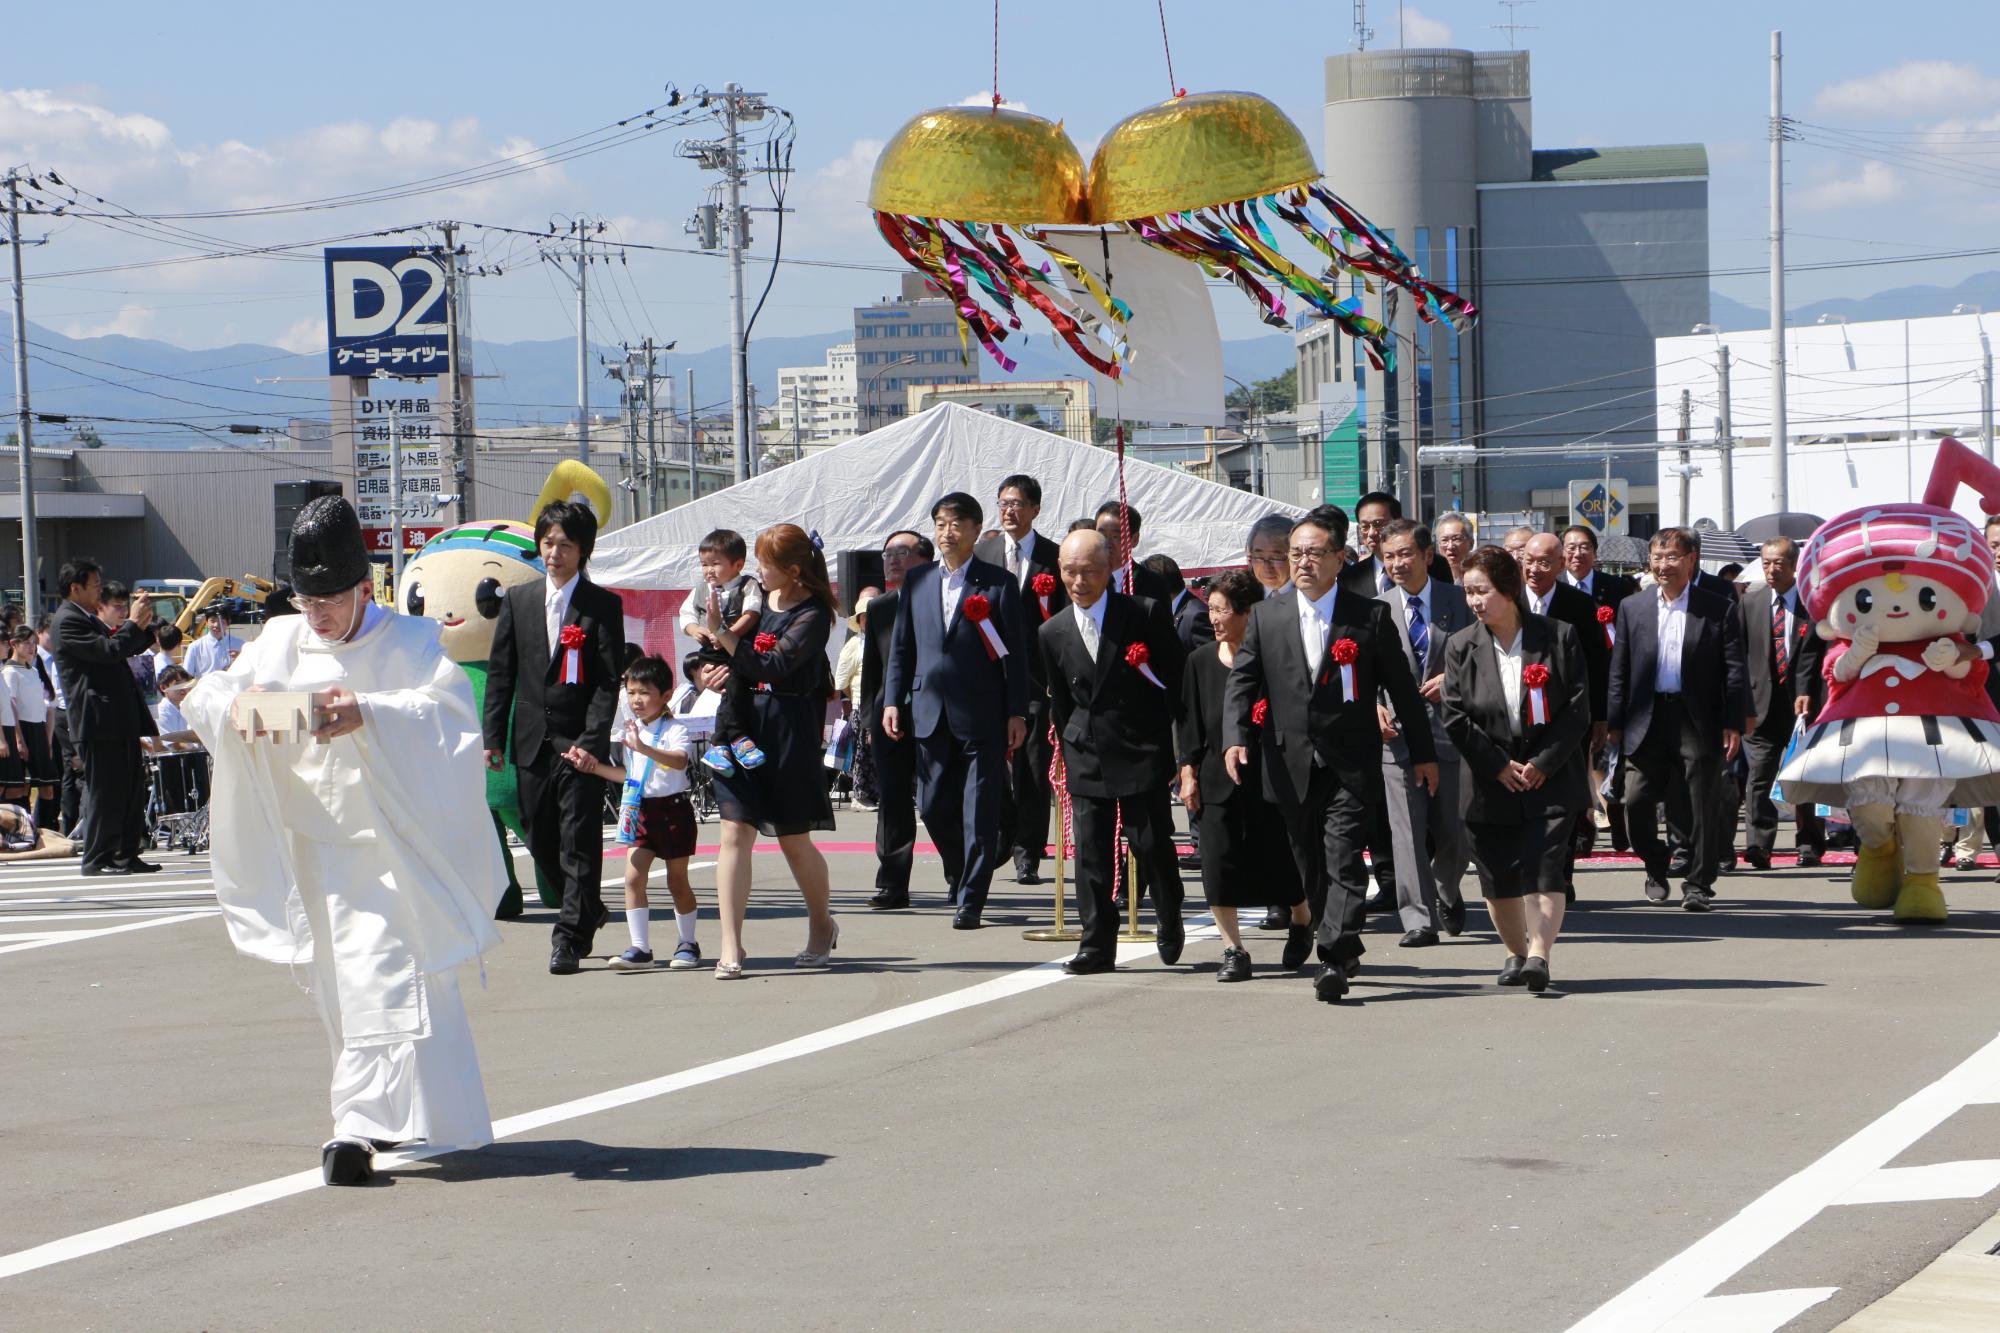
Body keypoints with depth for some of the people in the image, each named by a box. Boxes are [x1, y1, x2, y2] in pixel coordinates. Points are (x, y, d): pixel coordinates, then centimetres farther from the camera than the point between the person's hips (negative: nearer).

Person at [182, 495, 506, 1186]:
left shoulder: (408, 641, -2)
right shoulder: (281, 643, 10)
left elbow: (451, 708, -19)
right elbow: (201, 699, 4)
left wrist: (369, 712, -35)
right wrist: (233, 704, -20)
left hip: (392, 842, -5)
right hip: (314, 844, 5)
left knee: (385, 978, -13)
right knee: (337, 985, 9)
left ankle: (365, 1122, -16)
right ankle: (392, 1115, 20)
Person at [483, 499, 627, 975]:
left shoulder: (603, 606, 0)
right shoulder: (517, 600, 10)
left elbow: (609, 680, -5)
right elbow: (500, 672, 10)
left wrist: (592, 738, -15)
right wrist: (493, 736, 3)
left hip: (580, 742, -4)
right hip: (532, 740, 4)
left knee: (579, 842, -6)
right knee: (541, 840, 10)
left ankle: (570, 938, -2)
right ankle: (587, 911, 30)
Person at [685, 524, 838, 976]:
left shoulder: (812, 614, -9)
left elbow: (773, 667, -21)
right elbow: (711, 653, 19)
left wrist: (721, 635, -21)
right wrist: (709, 670, -3)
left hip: (789, 731, -5)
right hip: (741, 723, 5)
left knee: (794, 840, 7)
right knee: (735, 833, -6)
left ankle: (822, 926, 32)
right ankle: (730, 947, -7)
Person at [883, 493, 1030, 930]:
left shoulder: (998, 583, -1)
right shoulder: (917, 581, 10)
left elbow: (1016, 652, -1)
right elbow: (901, 646, 14)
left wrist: (1017, 713, -6)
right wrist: (892, 700, 5)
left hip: (982, 716, -4)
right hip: (930, 712, 4)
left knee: (979, 812, -4)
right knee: (934, 808, 7)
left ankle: (971, 900, 1)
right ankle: (962, 880, 29)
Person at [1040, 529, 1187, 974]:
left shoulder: (1146, 614, -4)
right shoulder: (1053, 633, 6)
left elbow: (1178, 679, 1)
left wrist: (1180, 749, -1)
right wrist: (1070, 755, 14)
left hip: (1142, 752, -3)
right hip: (1087, 759, 3)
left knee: (1152, 844, -1)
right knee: (1091, 851, 0)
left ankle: (1170, 927, 24)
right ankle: (1097, 946, 6)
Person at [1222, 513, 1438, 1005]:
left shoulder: (1369, 617, 2)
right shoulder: (1265, 617, 8)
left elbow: (1402, 687, 6)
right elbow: (1242, 681, 3)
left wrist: (1423, 753, 8)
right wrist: (1236, 737, -13)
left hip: (1352, 765, -3)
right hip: (1292, 764, 3)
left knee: (1343, 859, -13)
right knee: (1310, 864, 9)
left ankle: (1335, 960, -17)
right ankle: (1346, 947, 24)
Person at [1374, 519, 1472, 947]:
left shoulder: (1458, 601, 5)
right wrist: (1374, 706, -11)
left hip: (1449, 730, 0)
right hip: (1398, 734, 0)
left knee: (1453, 831, 7)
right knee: (1408, 831, -8)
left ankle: (1445, 893, 35)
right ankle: (1418, 919, -6)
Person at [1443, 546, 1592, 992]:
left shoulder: (1559, 637, -3)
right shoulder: (1462, 647, 2)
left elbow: (1577, 709, -4)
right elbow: (1456, 718, -1)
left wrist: (1542, 765, -10)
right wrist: (1499, 766, -9)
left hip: (1550, 779, -2)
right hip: (1490, 783, 2)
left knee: (1544, 871, -14)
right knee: (1498, 879, 7)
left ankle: (1539, 956, -18)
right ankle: (1517, 952, 27)